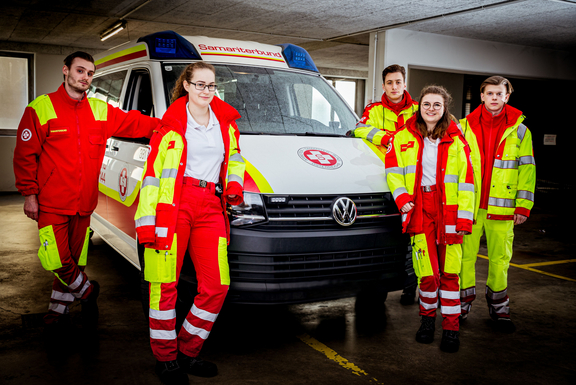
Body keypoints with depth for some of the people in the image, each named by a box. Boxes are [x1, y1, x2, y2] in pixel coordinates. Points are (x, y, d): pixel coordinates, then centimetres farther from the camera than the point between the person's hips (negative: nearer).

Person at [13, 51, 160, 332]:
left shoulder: (101, 111, 9)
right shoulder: (41, 108, -4)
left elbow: (135, 123, 8)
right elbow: (25, 154, -3)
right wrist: (29, 193, -7)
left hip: (83, 204, 4)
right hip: (51, 203, -4)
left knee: (74, 259, 12)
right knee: (57, 260, -7)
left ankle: (59, 310, 30)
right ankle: (87, 291, 21)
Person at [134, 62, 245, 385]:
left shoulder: (226, 121, 15)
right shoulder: (172, 123, 2)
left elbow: (235, 157, 31)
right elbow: (153, 172, -3)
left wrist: (235, 184, 9)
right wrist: (146, 223, -11)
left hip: (210, 207, 4)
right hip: (174, 204, -4)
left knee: (217, 286, 0)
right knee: (165, 283, -1)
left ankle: (188, 352, 18)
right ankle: (166, 359, 15)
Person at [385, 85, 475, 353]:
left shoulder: (456, 141, 7)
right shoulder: (403, 137, 9)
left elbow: (466, 181, 3)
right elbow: (393, 171, 10)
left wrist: (464, 218, -5)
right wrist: (402, 198, -7)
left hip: (448, 209, 0)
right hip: (419, 210, 0)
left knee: (449, 271, 0)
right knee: (428, 273, -4)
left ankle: (451, 327, 11)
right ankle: (427, 316, 21)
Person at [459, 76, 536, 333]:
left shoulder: (519, 130, 5)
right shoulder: (465, 127, 7)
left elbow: (527, 169, 5)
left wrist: (523, 206, -1)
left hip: (501, 208, 0)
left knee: (500, 259, 6)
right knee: (465, 256, 4)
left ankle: (498, 308, 21)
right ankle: (463, 305, 20)